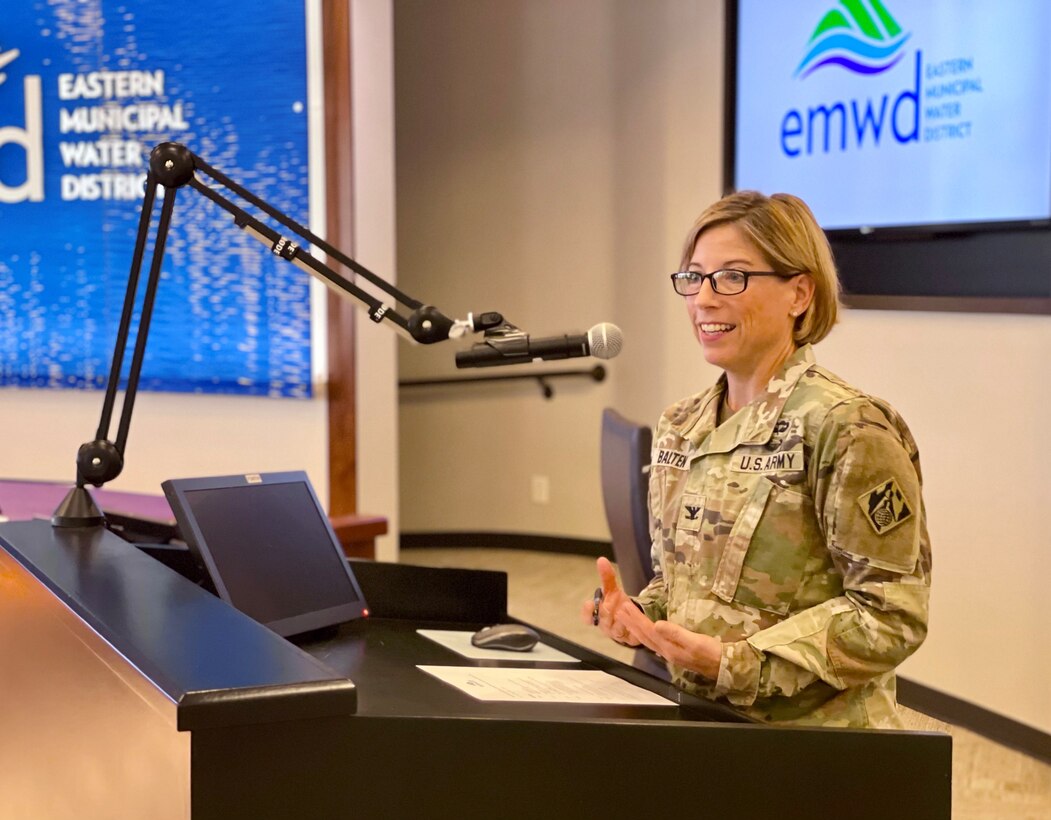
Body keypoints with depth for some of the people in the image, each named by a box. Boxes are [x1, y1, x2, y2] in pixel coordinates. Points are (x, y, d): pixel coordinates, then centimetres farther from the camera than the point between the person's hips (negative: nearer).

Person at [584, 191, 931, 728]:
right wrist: (638, 616, -4)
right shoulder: (680, 427, 6)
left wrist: (734, 662, -22)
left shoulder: (847, 429, -15)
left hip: (810, 737, -6)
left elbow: (890, 613, -16)